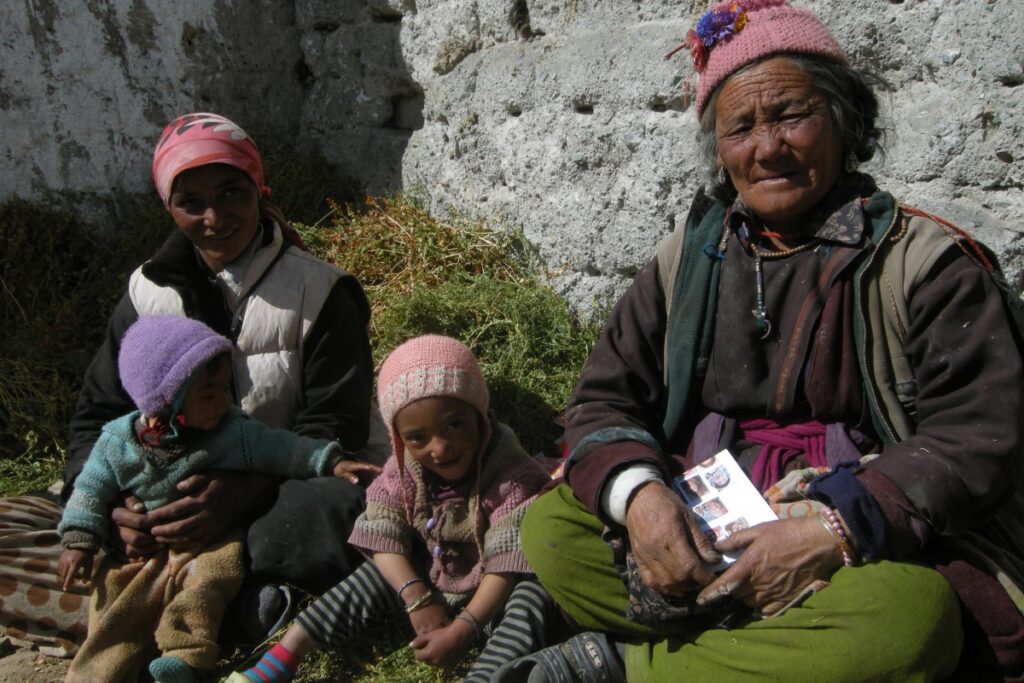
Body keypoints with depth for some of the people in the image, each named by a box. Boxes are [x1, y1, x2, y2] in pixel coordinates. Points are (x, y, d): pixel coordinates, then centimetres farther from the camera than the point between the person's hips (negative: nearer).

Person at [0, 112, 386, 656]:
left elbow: (333, 428, -9)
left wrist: (241, 492, -28)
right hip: (171, 503, 5)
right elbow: (97, 418, 7)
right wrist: (112, 502, -17)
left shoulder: (319, 292, -4)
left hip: (274, 500, -4)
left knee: (343, 509, -38)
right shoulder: (149, 293, 7)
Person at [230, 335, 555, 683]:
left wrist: (463, 629, -32)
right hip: (427, 579, 5)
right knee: (374, 577, -9)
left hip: (489, 592, -4)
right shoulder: (403, 470, -11)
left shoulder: (513, 474, -25)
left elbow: (508, 563, -27)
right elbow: (383, 538, -12)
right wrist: (417, 597, -25)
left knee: (533, 594, -31)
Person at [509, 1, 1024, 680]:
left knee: (903, 622, -36)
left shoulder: (926, 261, -3)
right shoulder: (689, 258, 8)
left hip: (875, 544, -2)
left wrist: (831, 530, -24)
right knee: (548, 527, -15)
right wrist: (637, 495, -18)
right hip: (699, 534, 3)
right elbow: (604, 399, 4)